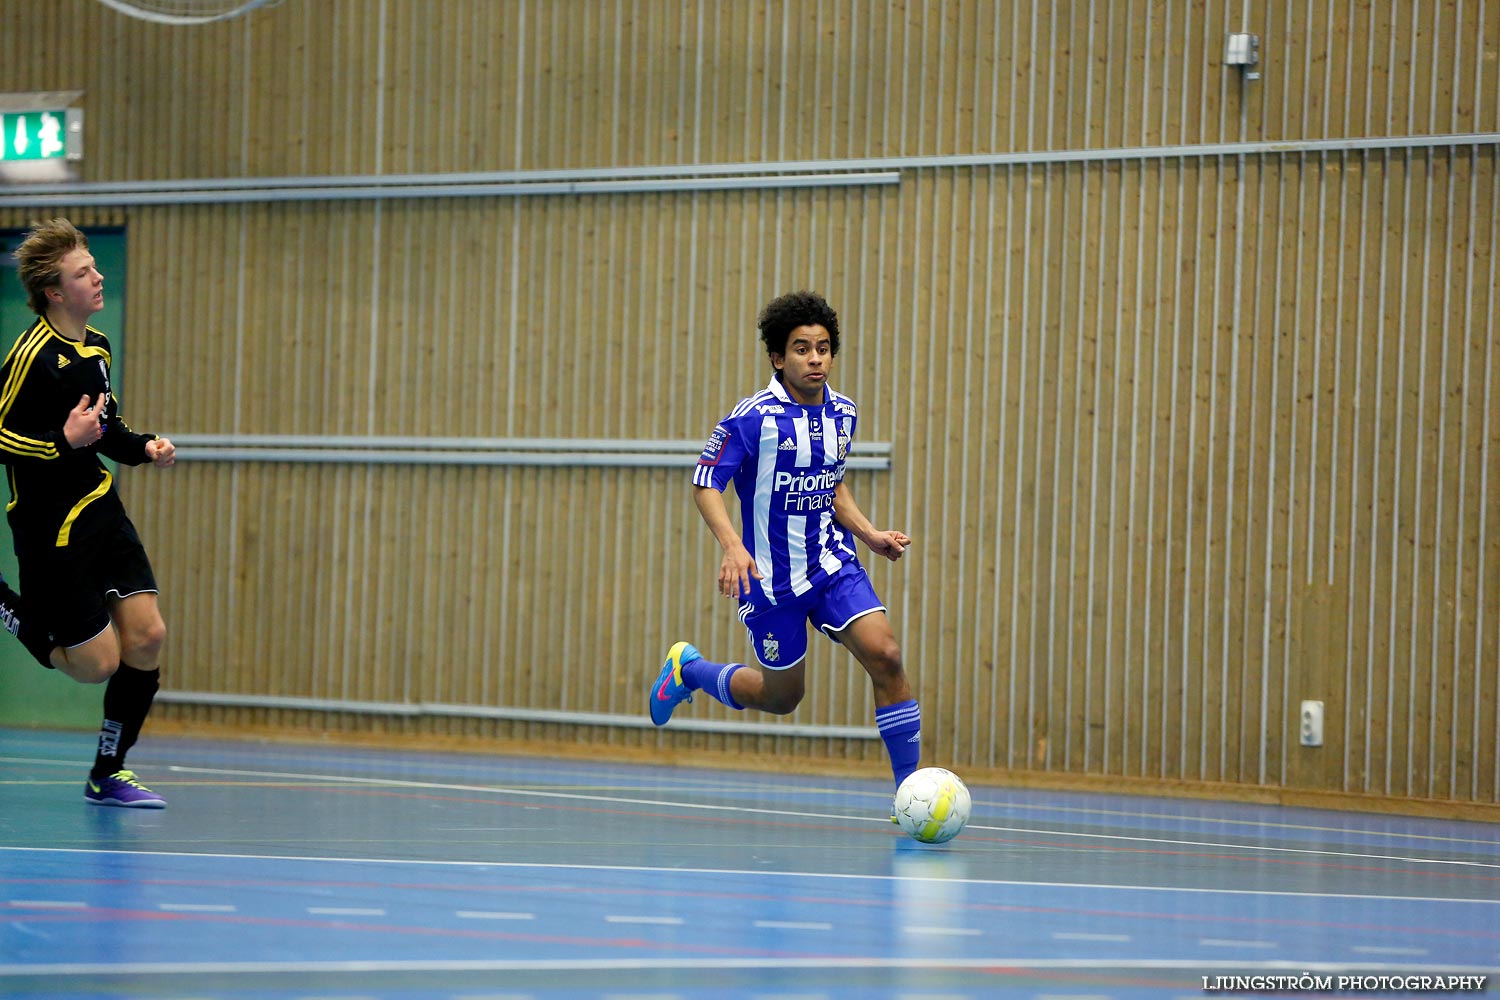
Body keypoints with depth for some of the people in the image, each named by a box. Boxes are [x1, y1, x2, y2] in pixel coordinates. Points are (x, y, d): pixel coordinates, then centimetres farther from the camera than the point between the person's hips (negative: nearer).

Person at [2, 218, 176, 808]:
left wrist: (143, 447, 6)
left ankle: (109, 773, 13)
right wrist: (64, 442, -28)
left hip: (101, 512, 8)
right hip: (51, 526, -8)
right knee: (96, 664, -5)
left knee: (146, 636, -1)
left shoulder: (96, 347, 9)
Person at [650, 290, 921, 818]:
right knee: (781, 696, 7)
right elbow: (705, 484, -13)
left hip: (834, 564, 4)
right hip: (772, 576, -4)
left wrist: (869, 533, 7)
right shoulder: (754, 418, -15)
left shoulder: (842, 413, 4)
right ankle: (688, 669, 36)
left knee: (885, 656, -16)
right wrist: (732, 546, -28)